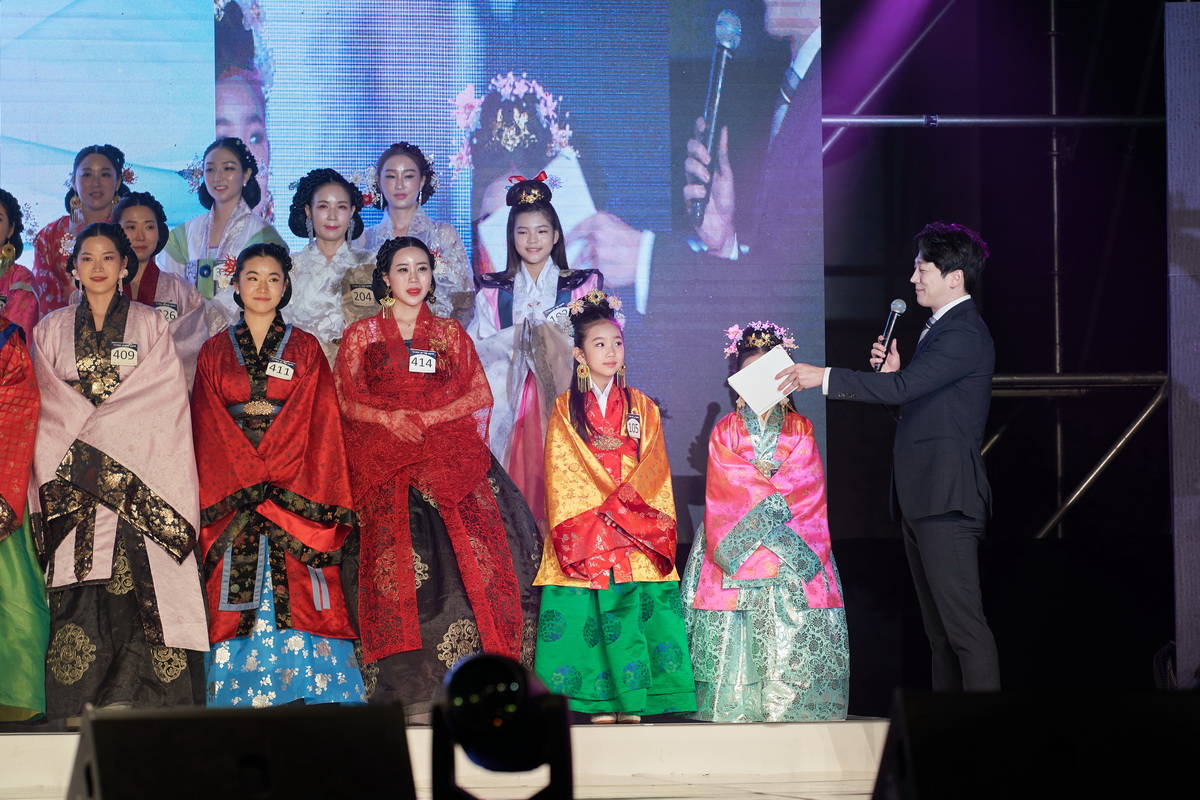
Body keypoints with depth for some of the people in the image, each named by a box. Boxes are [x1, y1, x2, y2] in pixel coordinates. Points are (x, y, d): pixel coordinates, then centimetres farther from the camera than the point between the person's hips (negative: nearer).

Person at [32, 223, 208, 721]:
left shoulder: (150, 326, 10)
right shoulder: (51, 330, 16)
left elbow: (162, 402, 0)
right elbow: (48, 408, 9)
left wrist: (93, 436, -7)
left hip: (139, 486, -1)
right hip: (73, 486, 1)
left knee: (138, 584, -11)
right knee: (78, 592, -8)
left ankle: (141, 704, -11)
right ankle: (79, 714, -8)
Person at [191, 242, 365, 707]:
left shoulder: (306, 349, 10)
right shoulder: (215, 352, 12)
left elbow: (319, 422, 2)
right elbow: (207, 426, 6)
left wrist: (278, 479, -10)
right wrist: (249, 478, -8)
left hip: (294, 489, -1)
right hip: (230, 489, 1)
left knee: (300, 590, -9)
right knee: (234, 601, -5)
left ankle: (313, 694, -9)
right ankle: (239, 692, -4)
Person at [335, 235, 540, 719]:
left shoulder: (451, 334, 18)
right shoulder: (361, 335, 15)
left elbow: (480, 395, 10)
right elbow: (345, 402, 8)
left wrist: (427, 419, -5)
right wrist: (390, 420, -10)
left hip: (449, 455, 1)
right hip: (385, 461, -1)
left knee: (473, 549, -19)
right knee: (400, 556, -19)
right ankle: (412, 691, -21)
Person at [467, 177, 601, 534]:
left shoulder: (584, 285, 9)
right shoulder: (493, 291, 12)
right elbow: (477, 350, 3)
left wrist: (558, 335, -14)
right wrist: (518, 336, -12)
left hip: (563, 401, -1)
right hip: (513, 405, 1)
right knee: (516, 489, -6)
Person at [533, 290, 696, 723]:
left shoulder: (642, 407, 12)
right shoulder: (566, 409, 6)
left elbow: (653, 470, 5)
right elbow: (563, 473, 0)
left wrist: (621, 501, -11)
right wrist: (605, 510, -9)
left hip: (637, 523, 2)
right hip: (585, 533, -2)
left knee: (637, 616, -5)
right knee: (591, 619, -6)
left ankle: (632, 709, -2)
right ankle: (600, 709, -3)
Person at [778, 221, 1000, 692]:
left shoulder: (964, 335, -13)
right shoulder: (940, 330, 21)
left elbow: (904, 388, -22)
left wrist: (823, 378, -16)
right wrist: (893, 373, 3)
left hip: (946, 499, -11)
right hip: (921, 500, 11)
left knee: (963, 623, -13)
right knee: (938, 628, 11)